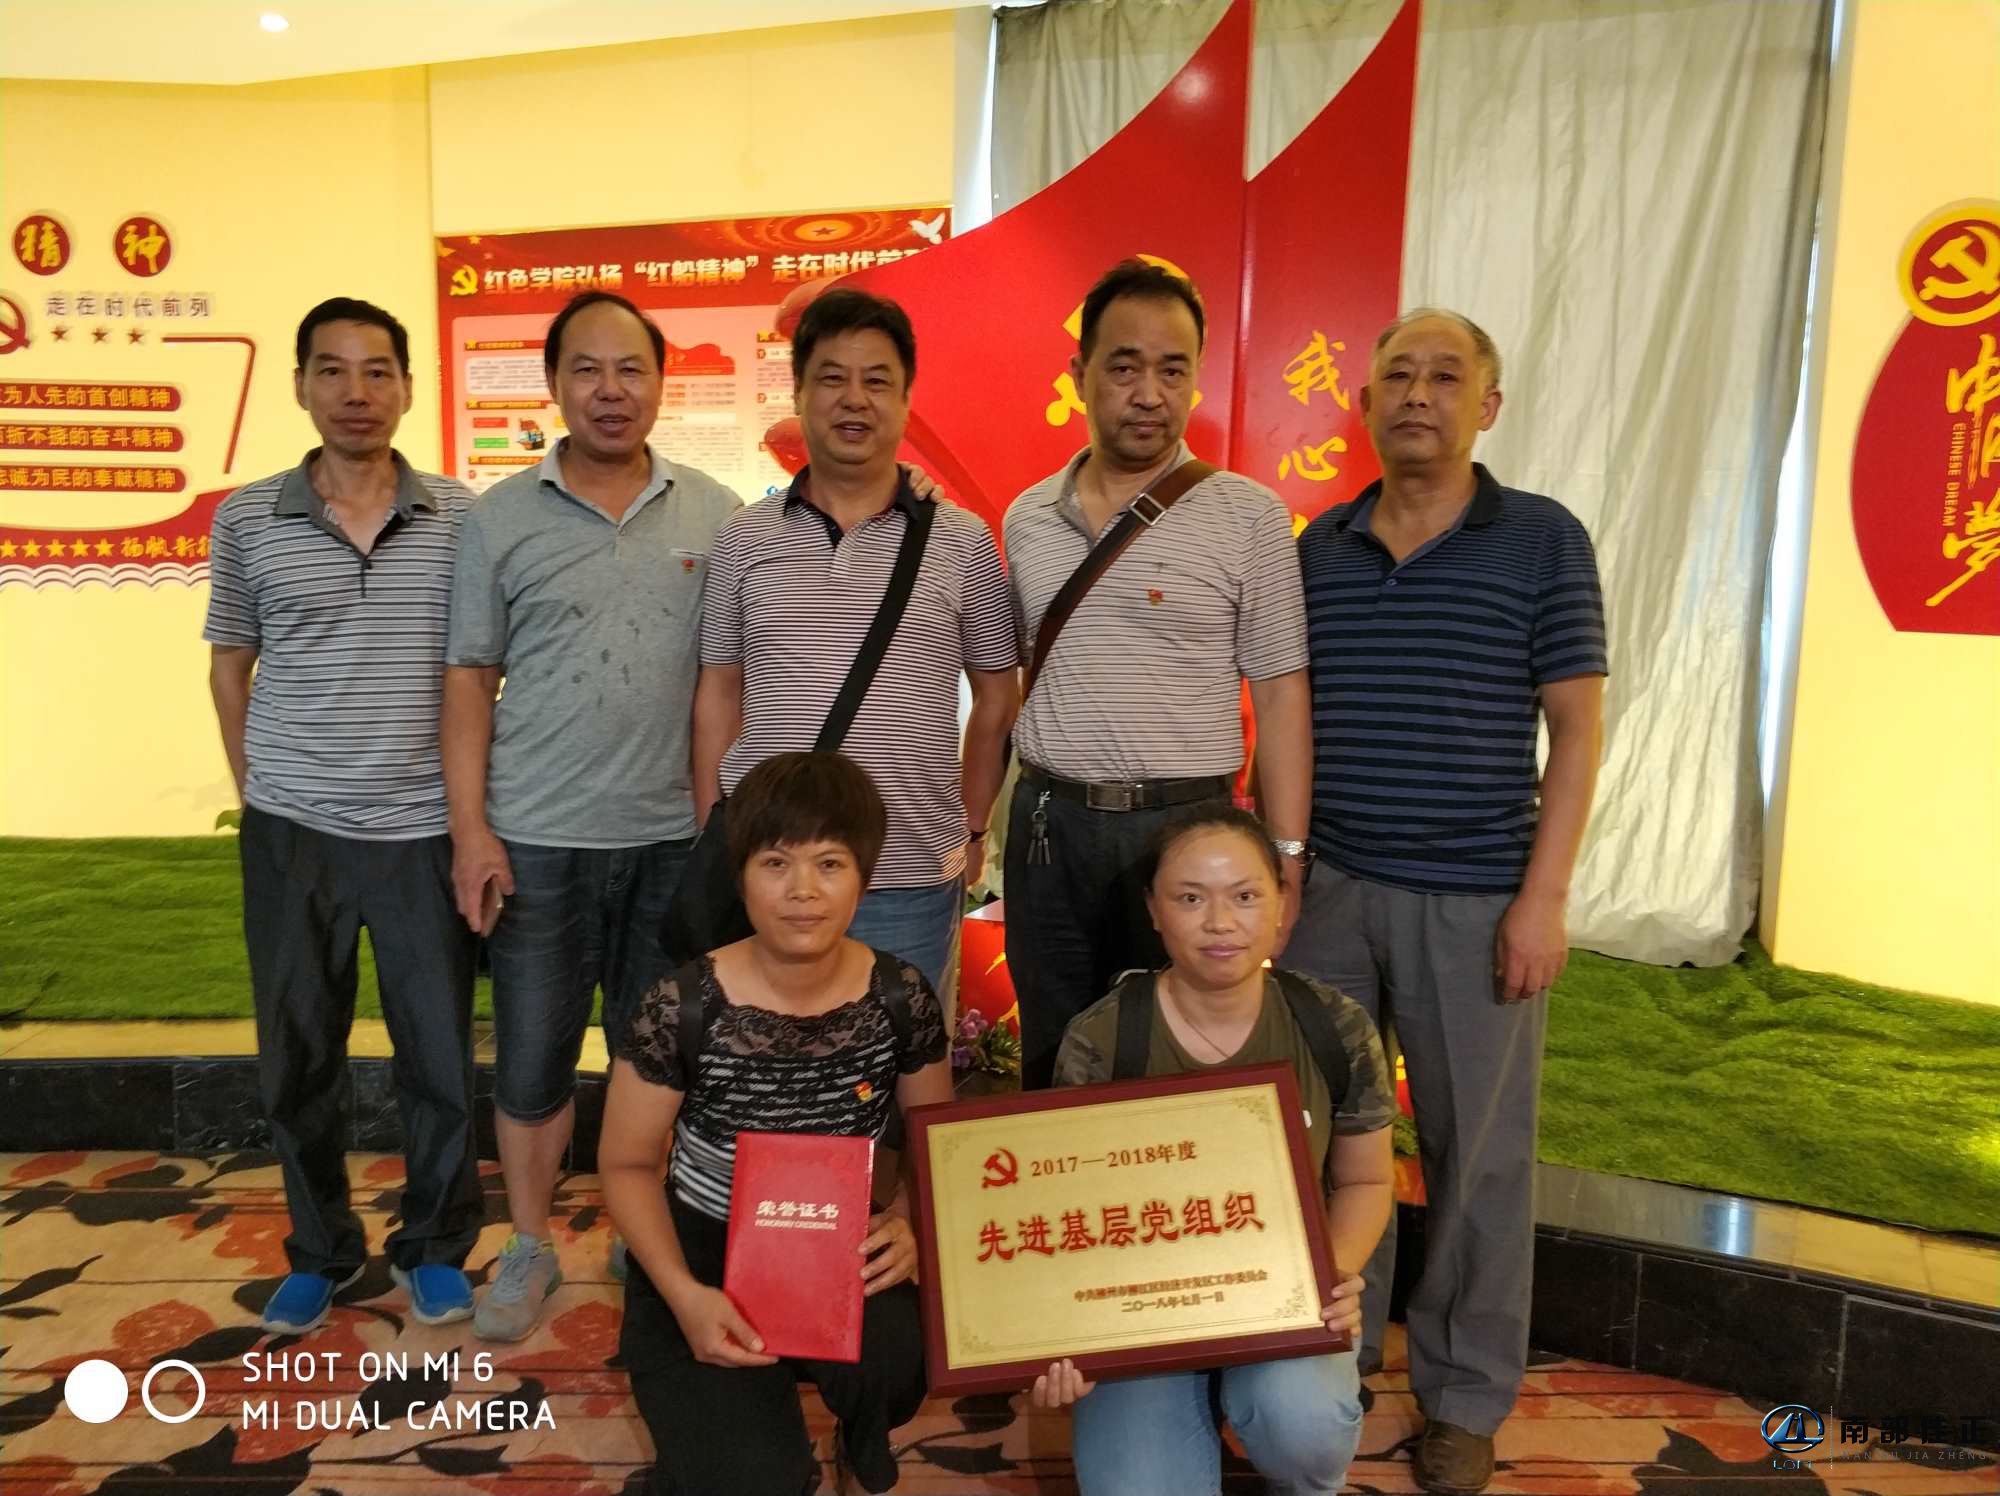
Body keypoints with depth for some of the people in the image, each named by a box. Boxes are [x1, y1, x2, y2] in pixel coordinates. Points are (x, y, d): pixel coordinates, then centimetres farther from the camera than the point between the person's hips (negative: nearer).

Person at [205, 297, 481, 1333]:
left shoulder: (461, 518, -1)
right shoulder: (247, 519, 2)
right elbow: (230, 665, 11)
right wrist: (258, 793, 5)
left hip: (424, 833, -1)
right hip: (290, 834, 1)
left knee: (440, 1058, 8)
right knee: (296, 1061, 13)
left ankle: (433, 1247, 30)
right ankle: (320, 1251, 34)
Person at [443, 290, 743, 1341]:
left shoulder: (714, 516, 3)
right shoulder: (499, 518, 1)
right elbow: (470, 680, 2)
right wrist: (470, 830, -5)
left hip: (673, 834, 1)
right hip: (536, 840, 0)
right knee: (531, 1056, 10)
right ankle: (530, 1248, 30)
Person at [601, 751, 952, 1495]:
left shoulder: (901, 997, -11)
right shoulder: (680, 1008, -18)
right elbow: (627, 1165, -6)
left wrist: (910, 1224, -17)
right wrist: (683, 1294, -21)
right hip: (702, 1252, -1)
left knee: (895, 1362, -30)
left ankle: (860, 1436, 9)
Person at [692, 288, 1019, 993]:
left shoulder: (964, 542, 2)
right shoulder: (743, 540, 5)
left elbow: (997, 697, 8)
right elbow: (719, 696, 9)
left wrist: (970, 830, 6)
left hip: (911, 881, -1)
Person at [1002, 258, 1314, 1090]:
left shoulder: (1248, 517, -5)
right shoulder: (1027, 519, 8)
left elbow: (1279, 696, -5)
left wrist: (1284, 858, -9)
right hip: (1048, 824, 4)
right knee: (1051, 1073, 16)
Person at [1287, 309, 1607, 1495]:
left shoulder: (1543, 540, -2)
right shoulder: (1319, 547, 8)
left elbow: (1577, 728, -4)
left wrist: (1543, 897, -10)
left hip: (1477, 901, -3)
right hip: (1327, 889, 3)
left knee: (1478, 1153, 8)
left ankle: (1466, 1396, 26)